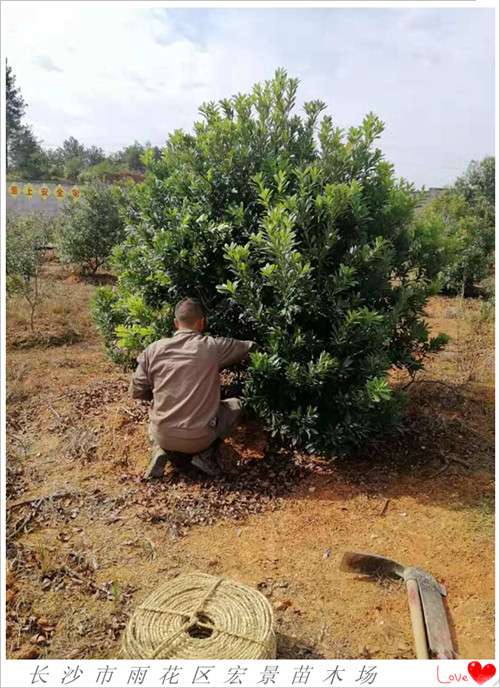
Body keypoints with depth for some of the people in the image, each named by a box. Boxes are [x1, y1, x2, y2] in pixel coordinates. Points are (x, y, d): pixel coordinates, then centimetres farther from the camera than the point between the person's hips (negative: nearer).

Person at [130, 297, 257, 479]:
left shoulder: (154, 350, -4)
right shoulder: (213, 347, -9)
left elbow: (137, 392, 3)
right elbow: (250, 347, 7)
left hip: (162, 435, 3)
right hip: (199, 439, -2)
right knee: (235, 405, 22)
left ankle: (161, 449, 9)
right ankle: (205, 454, 6)